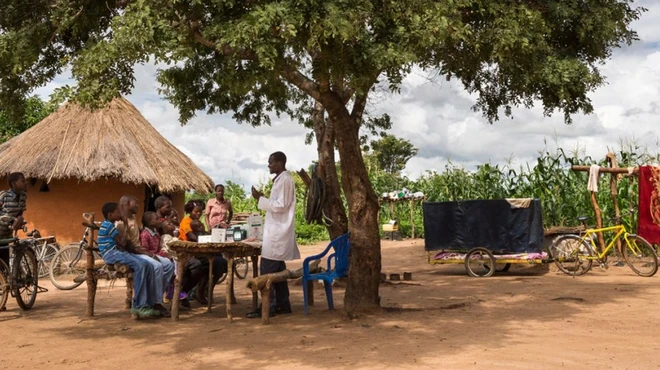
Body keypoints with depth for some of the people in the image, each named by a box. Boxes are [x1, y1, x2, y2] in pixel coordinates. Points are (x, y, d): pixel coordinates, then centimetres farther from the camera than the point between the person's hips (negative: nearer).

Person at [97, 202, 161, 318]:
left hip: (120, 252, 10)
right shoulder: (109, 225, -9)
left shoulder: (109, 225, 23)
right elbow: (123, 243, -11)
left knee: (147, 265, -9)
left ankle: (150, 303, -12)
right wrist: (125, 227, 1)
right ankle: (138, 306, -29)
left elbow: (123, 244, 23)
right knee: (139, 265, -31)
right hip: (111, 253, -10)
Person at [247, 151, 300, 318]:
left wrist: (261, 199, -16)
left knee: (267, 270, -9)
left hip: (278, 232, -10)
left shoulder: (284, 180, -13)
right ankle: (283, 304, 18)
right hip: (277, 231, 10)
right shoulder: (281, 179, 17)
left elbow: (281, 205, -19)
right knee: (278, 270, 13)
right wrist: (262, 198, 14)